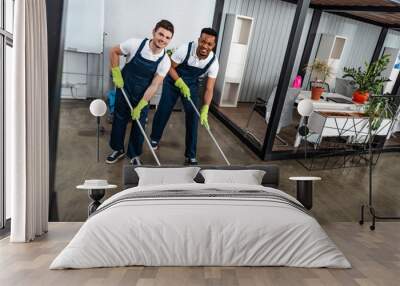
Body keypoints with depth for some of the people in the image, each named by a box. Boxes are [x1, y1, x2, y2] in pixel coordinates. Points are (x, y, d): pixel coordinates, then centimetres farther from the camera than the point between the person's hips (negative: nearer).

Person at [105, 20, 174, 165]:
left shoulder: (165, 61, -18)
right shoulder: (135, 44, -21)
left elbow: (154, 85, -18)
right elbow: (114, 52, -3)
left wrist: (140, 106, -20)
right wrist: (116, 74, -8)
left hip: (143, 96, 0)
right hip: (124, 90, 0)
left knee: (139, 126, 6)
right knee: (119, 120, 11)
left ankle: (134, 155, 27)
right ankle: (118, 149, 34)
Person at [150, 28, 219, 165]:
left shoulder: (213, 62, -23)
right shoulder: (185, 49, -28)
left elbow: (209, 89, -21)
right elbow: (170, 67, -15)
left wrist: (205, 110, -32)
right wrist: (181, 84, -27)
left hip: (191, 85, 2)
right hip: (173, 81, -1)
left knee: (192, 117, -6)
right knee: (163, 111, 2)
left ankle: (190, 156, 3)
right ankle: (154, 138, 31)